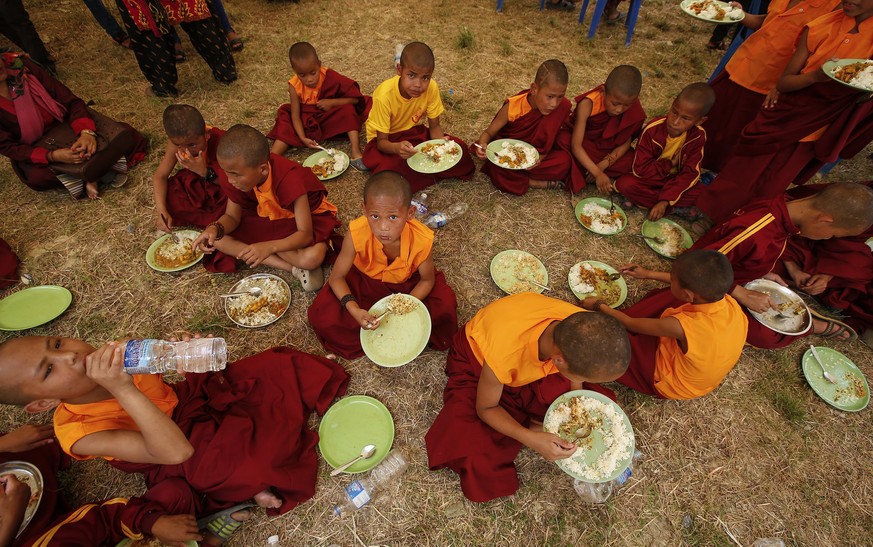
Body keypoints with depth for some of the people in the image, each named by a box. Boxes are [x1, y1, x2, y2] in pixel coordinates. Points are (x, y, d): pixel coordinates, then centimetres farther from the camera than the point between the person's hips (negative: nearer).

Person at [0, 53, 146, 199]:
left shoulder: (21, 65, -19)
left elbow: (71, 101, -16)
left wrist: (87, 132, -36)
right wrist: (52, 156, -39)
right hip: (33, 151, -2)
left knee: (129, 135, -14)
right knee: (37, 177, -34)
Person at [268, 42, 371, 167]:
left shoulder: (330, 77, -20)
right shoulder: (295, 87, -17)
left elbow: (355, 99, -17)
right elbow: (295, 116, -14)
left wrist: (332, 102, -28)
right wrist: (303, 138, -29)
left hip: (332, 119, -2)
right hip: (307, 122, 2)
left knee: (348, 109, -27)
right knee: (286, 122, -20)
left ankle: (356, 153, -38)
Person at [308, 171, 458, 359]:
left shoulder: (422, 239, -34)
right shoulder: (357, 234, -35)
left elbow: (427, 280, -14)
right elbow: (336, 277, -20)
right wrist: (354, 309, -38)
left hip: (407, 282, 0)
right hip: (365, 280, 0)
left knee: (446, 306, -21)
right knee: (323, 315, -19)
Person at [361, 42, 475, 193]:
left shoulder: (431, 88, -19)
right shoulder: (385, 95, -29)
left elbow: (435, 126, -7)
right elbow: (382, 142, -24)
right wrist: (397, 147, -49)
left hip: (415, 132, 4)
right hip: (387, 140, -3)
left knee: (460, 149, -16)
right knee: (392, 171, -37)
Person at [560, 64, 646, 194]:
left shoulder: (633, 108, -17)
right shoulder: (588, 104, -28)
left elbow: (625, 143, -11)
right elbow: (576, 146, -33)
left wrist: (603, 164, -27)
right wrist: (597, 173, -40)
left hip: (609, 151, 3)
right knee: (562, 140, -34)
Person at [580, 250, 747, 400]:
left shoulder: (682, 326, -40)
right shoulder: (731, 303, -21)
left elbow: (629, 323, -23)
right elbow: (696, 283, 3)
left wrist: (600, 306, -6)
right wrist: (649, 274, 9)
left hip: (670, 385, -6)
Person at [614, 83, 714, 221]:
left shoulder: (698, 136, -15)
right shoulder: (653, 129, -21)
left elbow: (690, 173, -17)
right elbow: (640, 168, -22)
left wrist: (665, 200, -27)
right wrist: (669, 164, -20)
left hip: (674, 181, 2)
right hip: (649, 178, -1)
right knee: (625, 184, -32)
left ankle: (643, 200, -17)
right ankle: (677, 208, -20)